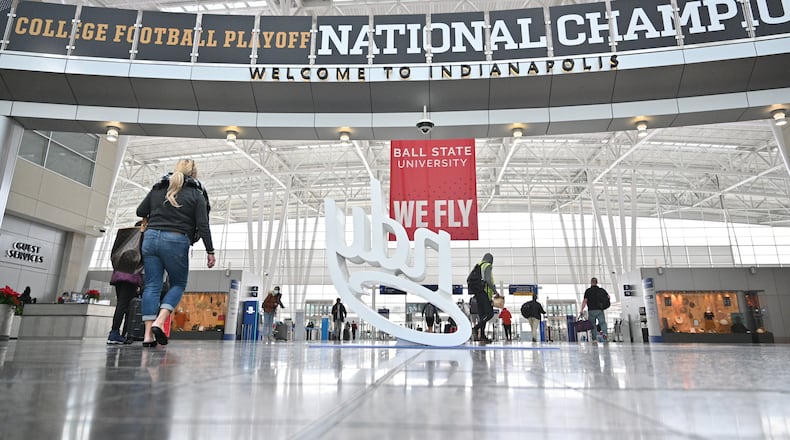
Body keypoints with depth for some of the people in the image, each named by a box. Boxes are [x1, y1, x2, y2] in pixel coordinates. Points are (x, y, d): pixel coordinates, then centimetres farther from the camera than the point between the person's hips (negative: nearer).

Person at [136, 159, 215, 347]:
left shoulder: (157, 188, 15)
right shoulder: (196, 194, 2)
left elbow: (140, 212, 18)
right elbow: (203, 226, -4)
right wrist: (210, 251, -1)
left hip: (151, 238, 4)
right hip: (176, 241, -4)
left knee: (151, 285, 5)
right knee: (178, 284, 11)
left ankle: (148, 334, 1)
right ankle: (159, 322, -8)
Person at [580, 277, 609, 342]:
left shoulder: (588, 291, -3)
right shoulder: (601, 290, 7)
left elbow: (585, 301, -9)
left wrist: (582, 309, -7)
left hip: (591, 310, -1)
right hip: (600, 310, 2)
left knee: (592, 325, 6)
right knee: (603, 322, 1)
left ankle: (594, 339, 4)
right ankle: (605, 333, -25)